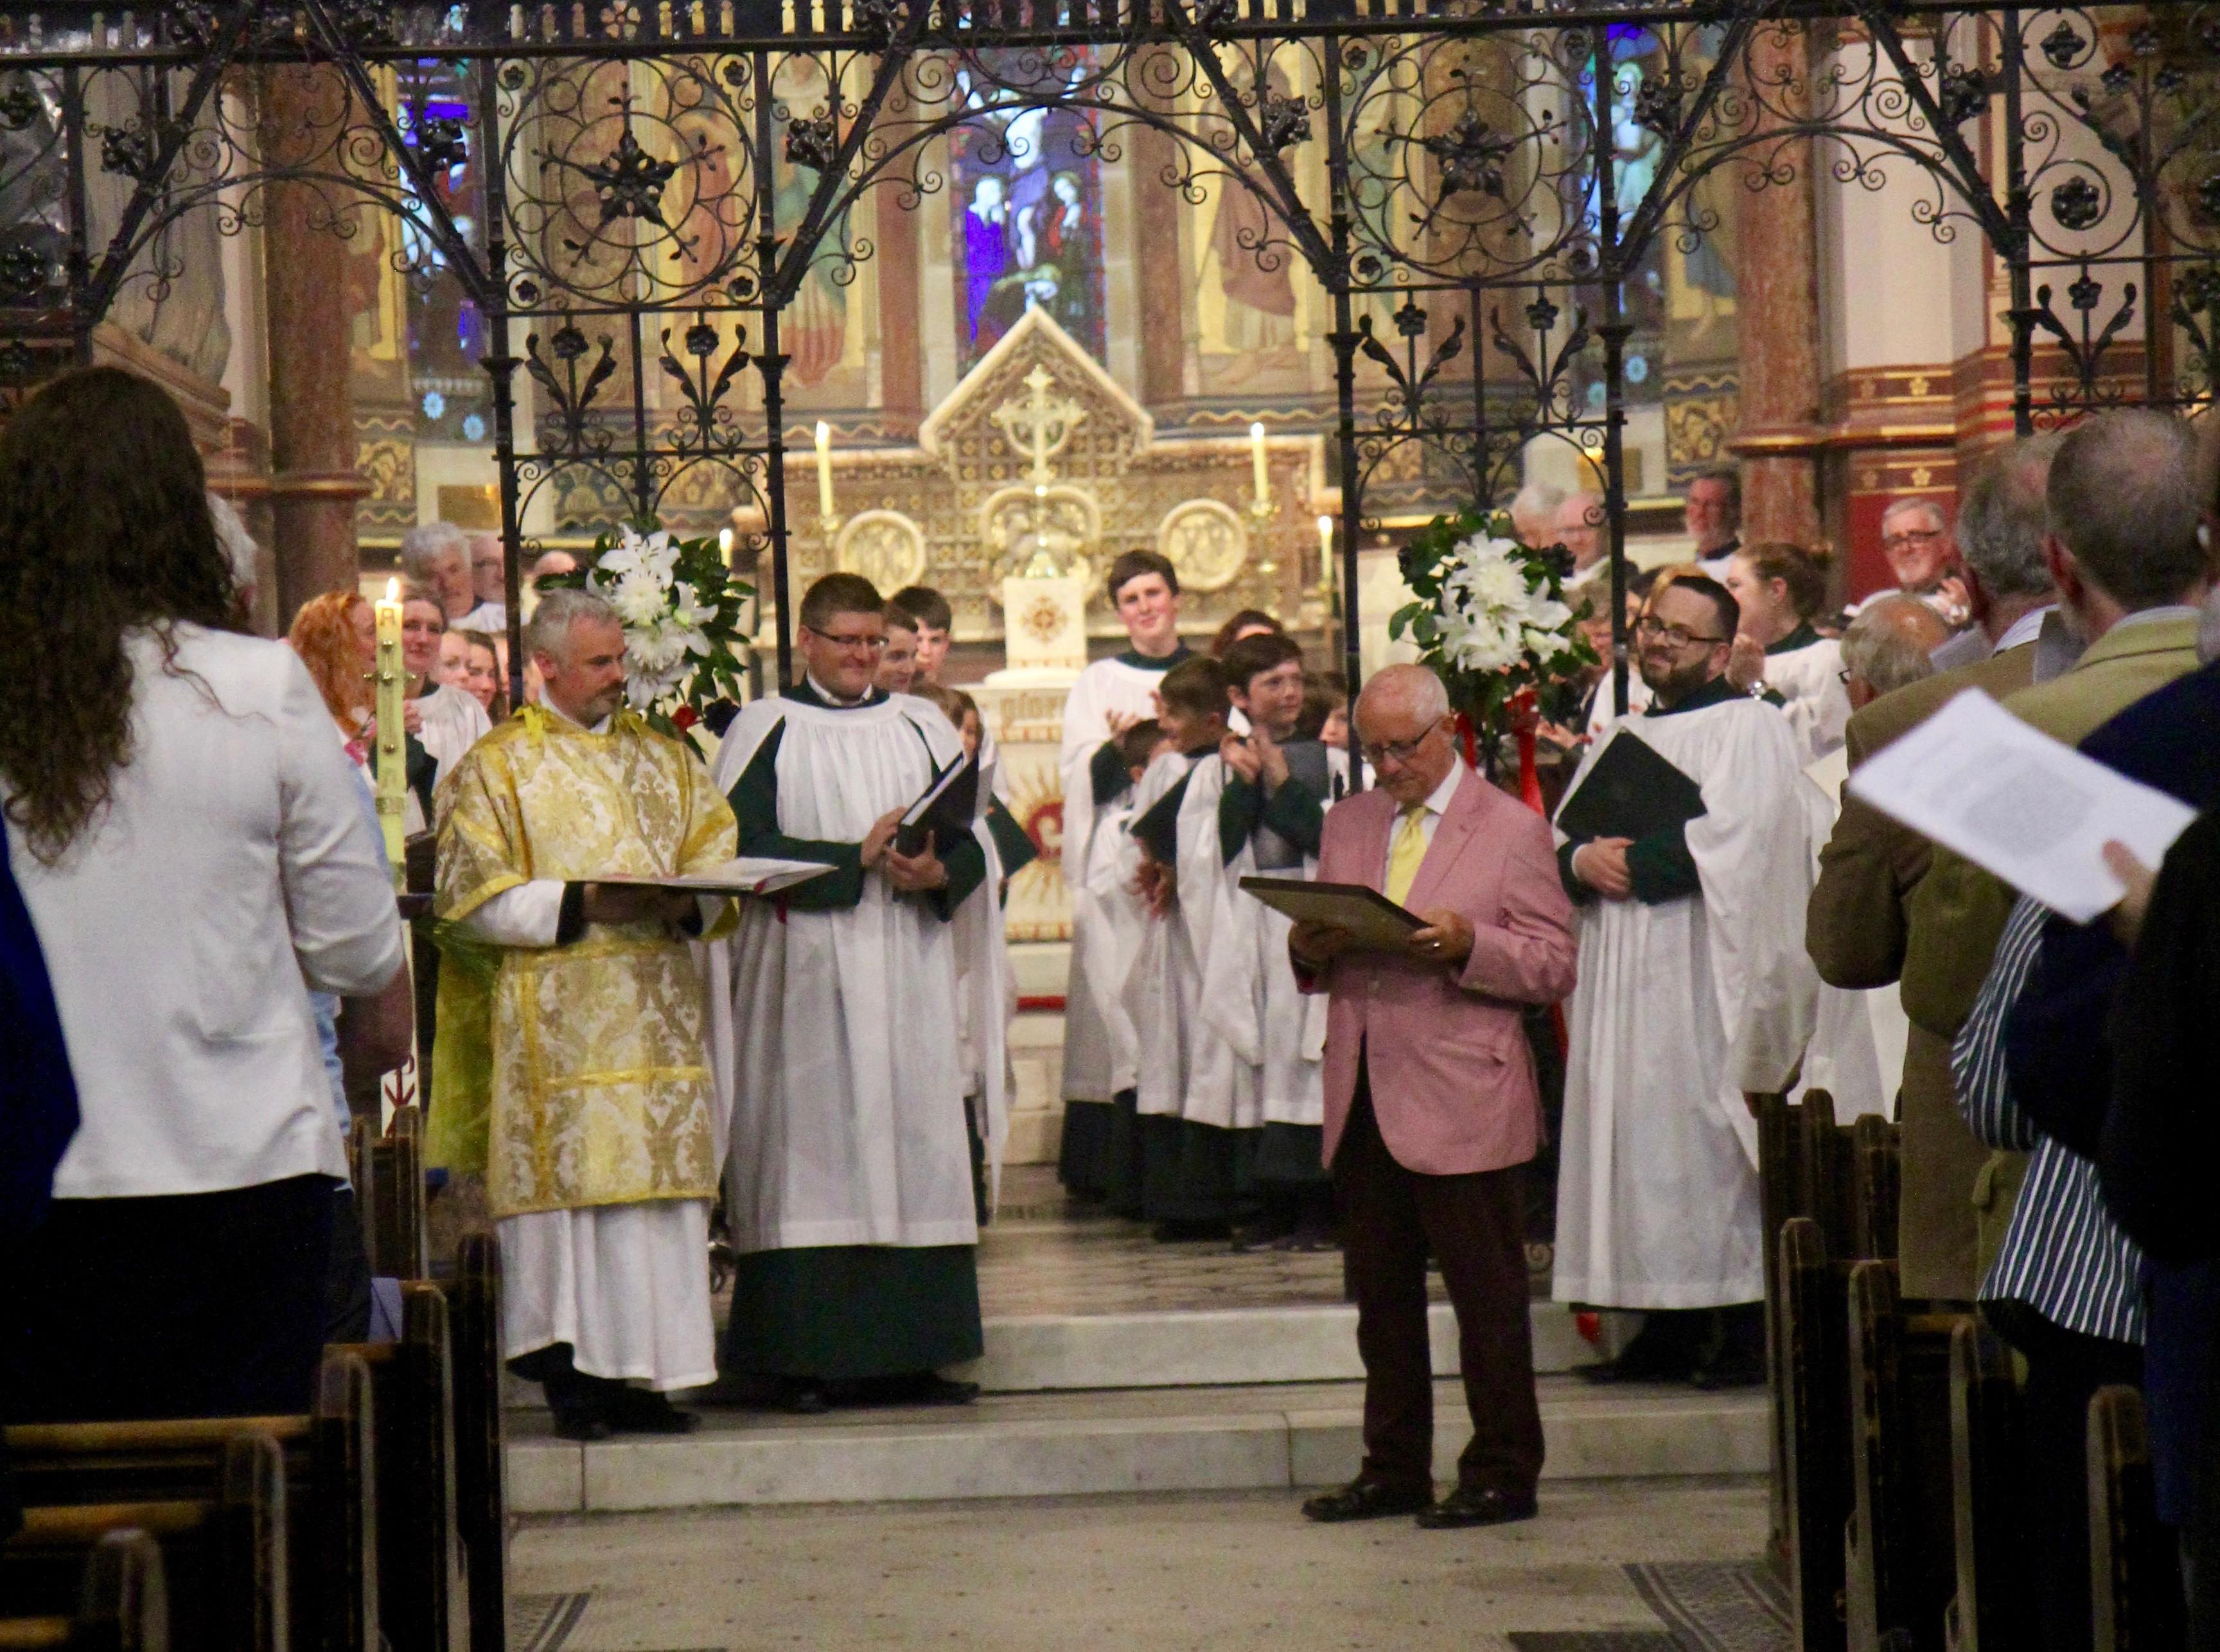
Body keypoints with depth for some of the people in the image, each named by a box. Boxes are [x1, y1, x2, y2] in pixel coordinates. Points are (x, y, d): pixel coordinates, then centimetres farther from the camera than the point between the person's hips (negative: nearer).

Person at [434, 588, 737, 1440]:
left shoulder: (664, 756, 18)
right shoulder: (495, 766, 3)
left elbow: (719, 860, 15)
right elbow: (471, 894, -5)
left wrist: (685, 905, -7)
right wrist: (581, 902, -15)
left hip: (657, 1012, 4)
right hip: (556, 1018, -4)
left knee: (660, 1177, 0)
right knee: (571, 1174, -9)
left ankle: (635, 1369, 3)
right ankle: (571, 1370, -5)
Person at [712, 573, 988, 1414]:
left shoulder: (921, 727, 14)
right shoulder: (765, 730, 3)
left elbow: (974, 839, 9)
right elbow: (745, 849, -8)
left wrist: (939, 875, -13)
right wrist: (858, 858, -14)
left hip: (908, 974, 4)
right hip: (806, 980, -4)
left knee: (912, 1148, 1)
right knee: (809, 1154, -6)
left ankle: (907, 1352, 4)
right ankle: (806, 1358, -5)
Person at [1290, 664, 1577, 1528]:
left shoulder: (1512, 829, 1)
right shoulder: (1347, 824, 17)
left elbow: (1554, 968, -5)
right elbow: (1319, 963, 19)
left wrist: (1467, 944, -21)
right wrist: (1309, 948, -5)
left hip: (1462, 1104, -5)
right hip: (1364, 1101, 5)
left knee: (1486, 1297, 0)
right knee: (1380, 1297, 11)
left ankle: (1502, 1475, 8)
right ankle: (1394, 1470, 20)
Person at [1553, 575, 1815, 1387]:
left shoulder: (1749, 727, -2)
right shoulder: (1622, 739, 21)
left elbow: (1729, 842, -15)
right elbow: (1561, 839, 15)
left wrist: (1626, 862, -10)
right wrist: (1583, 862, -7)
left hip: (1704, 983, -7)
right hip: (1624, 984, 7)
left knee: (1712, 1142, -8)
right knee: (1640, 1145, 4)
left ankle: (1747, 1333, -5)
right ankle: (1669, 1331, 8)